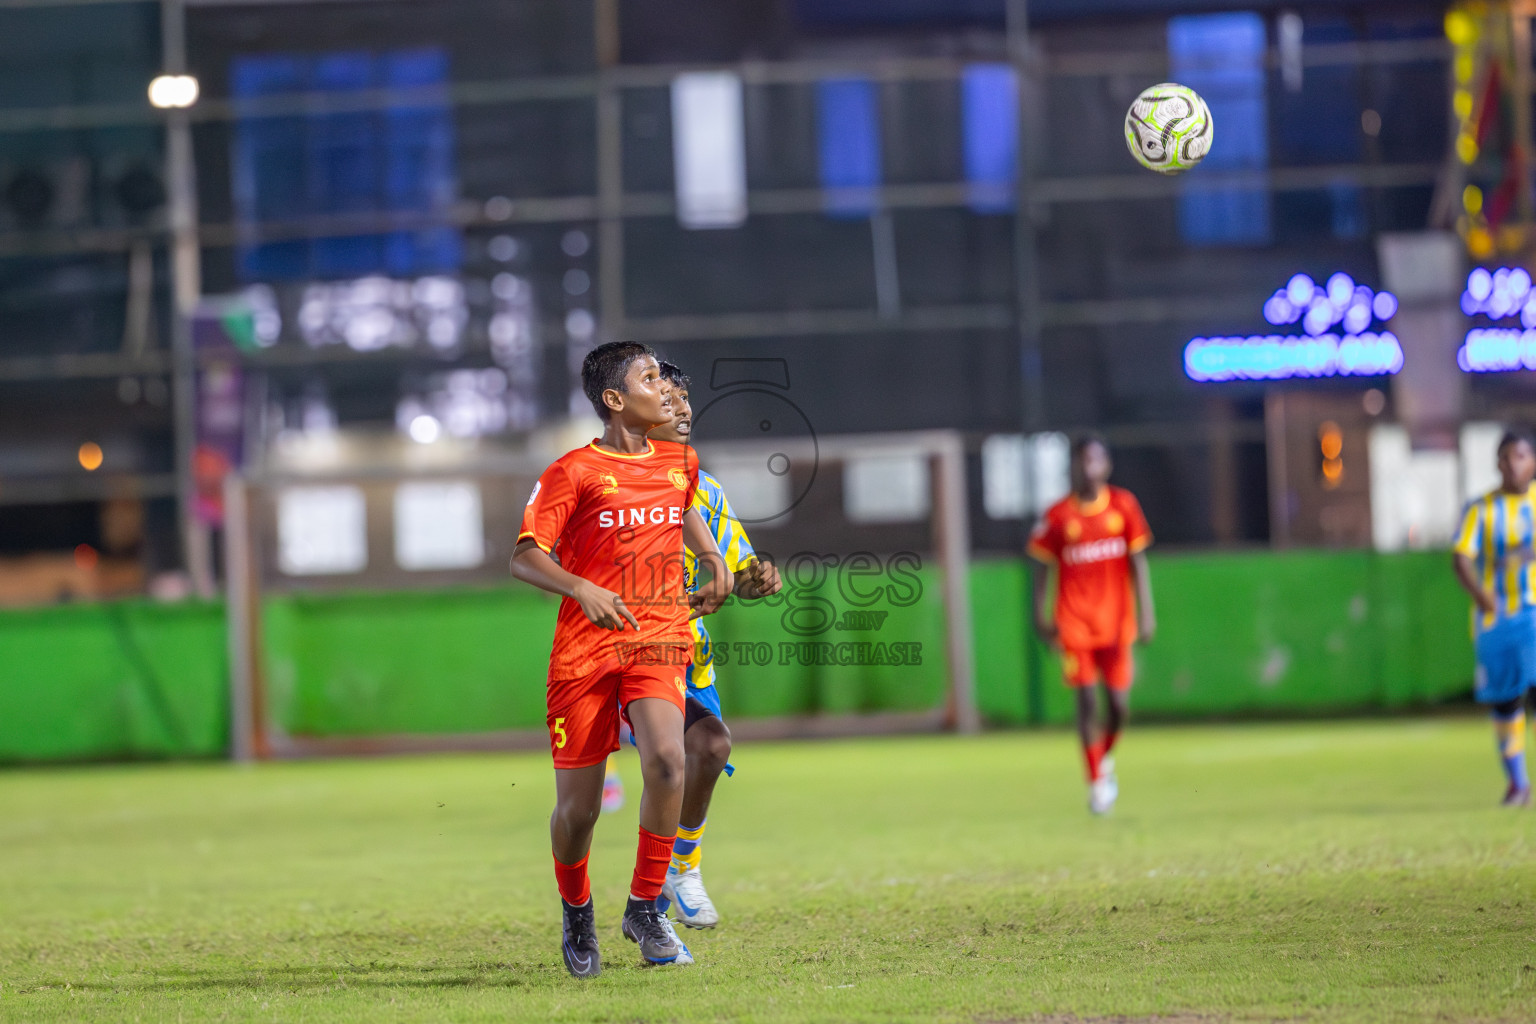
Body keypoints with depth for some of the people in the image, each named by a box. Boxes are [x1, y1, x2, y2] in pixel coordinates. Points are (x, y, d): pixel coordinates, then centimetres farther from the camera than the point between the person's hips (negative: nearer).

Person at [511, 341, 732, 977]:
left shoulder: (680, 464, 11)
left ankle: (645, 908, -11)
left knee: (666, 758, -26)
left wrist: (713, 561, 19)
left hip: (657, 642, 3)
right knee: (578, 808, 0)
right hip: (584, 650, -3)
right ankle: (576, 912, 31)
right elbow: (525, 558, -11)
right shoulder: (573, 473, -6)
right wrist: (585, 591, -26)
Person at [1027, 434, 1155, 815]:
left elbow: (1138, 561, 4)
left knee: (1119, 705, 0)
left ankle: (1105, 757, 30)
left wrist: (1145, 612, -1)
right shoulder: (1058, 516, -3)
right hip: (1075, 624, -2)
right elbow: (1041, 566, 4)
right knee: (1087, 702, -7)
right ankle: (1096, 781, 4)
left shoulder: (1123, 505, 1)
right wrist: (1040, 616, 0)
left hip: (1116, 623, 2)